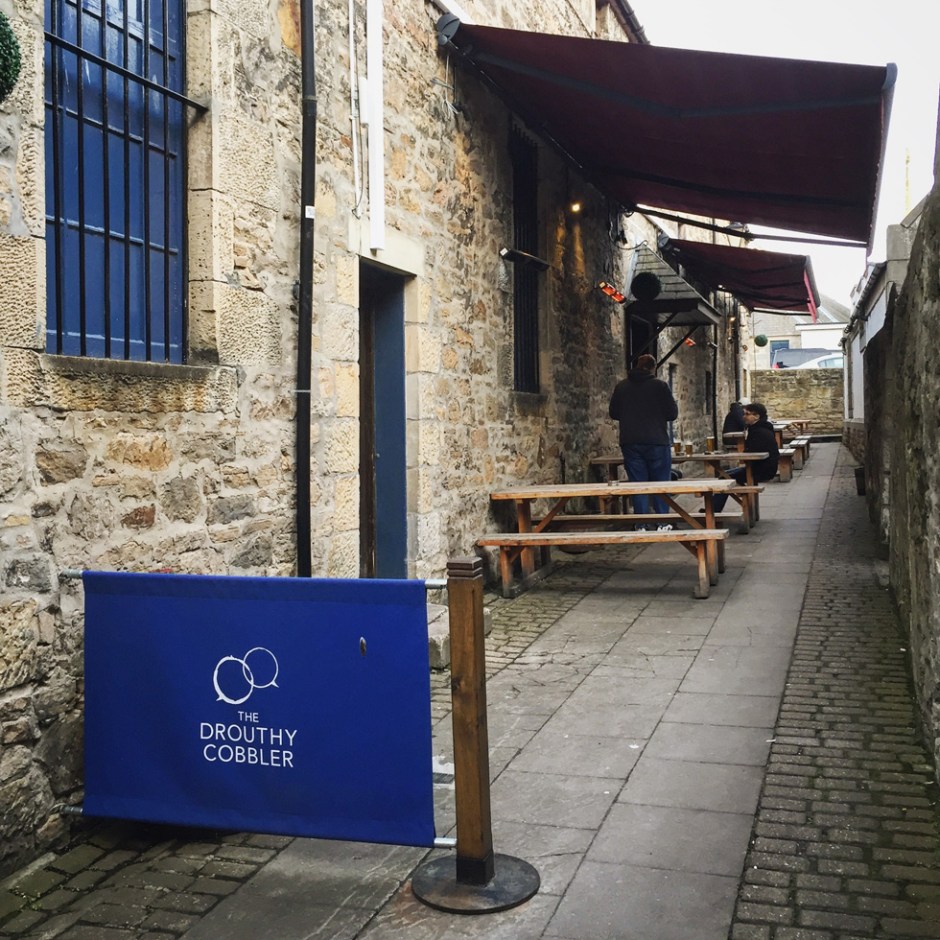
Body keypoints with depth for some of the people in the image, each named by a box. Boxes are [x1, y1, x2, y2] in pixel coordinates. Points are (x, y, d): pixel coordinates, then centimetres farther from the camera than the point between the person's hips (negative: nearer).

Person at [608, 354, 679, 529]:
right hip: (656, 442, -3)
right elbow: (672, 413, -3)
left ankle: (641, 525, 3)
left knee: (638, 483, 5)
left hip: (630, 443, 3)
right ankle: (662, 523, 7)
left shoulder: (621, 387, 4)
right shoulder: (660, 386, -6)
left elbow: (613, 413, 11)